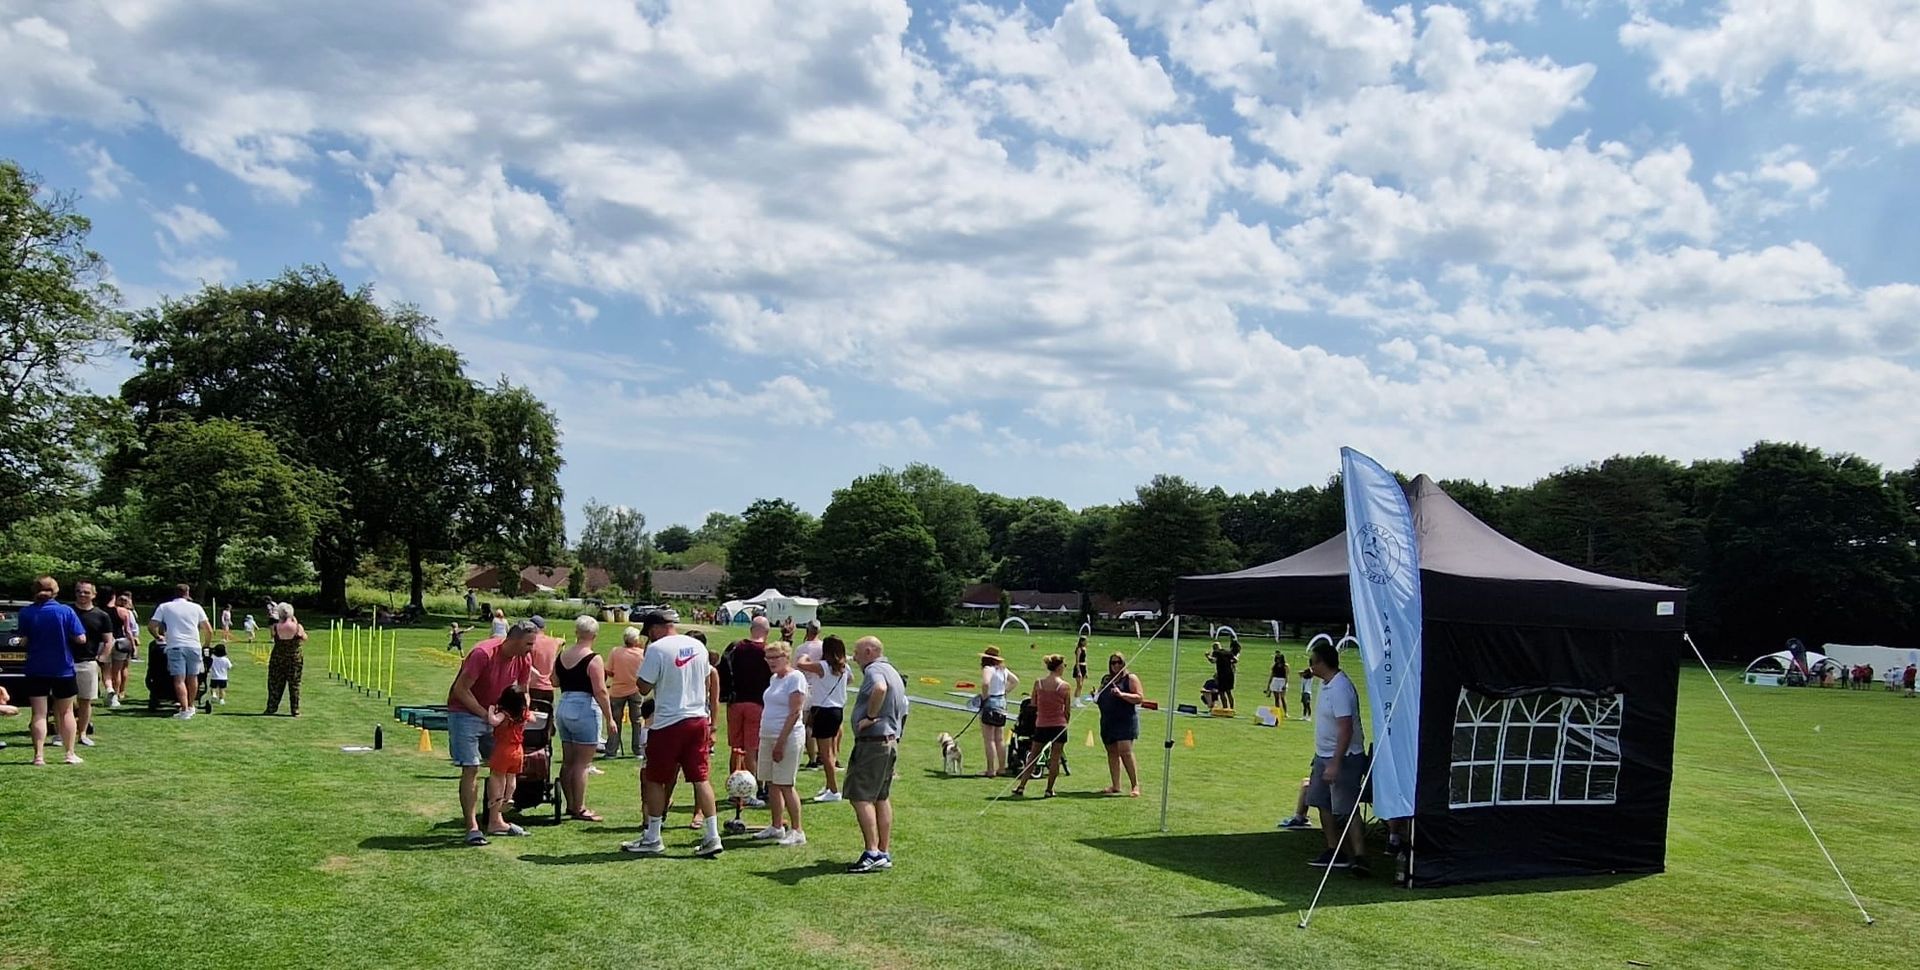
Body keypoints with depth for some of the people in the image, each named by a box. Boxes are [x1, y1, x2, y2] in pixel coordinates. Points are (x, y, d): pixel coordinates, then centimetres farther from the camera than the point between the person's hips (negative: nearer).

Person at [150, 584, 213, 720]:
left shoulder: (164, 607, 9)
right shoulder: (196, 607, 12)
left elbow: (152, 625, 3)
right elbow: (209, 629, 10)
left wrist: (157, 636, 23)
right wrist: (206, 643, 26)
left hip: (175, 646, -2)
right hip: (194, 645, 2)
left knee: (179, 679, -6)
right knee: (192, 677, 16)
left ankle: (185, 710, -16)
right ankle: (190, 706, 27)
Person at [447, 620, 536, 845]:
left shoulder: (524, 661, -5)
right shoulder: (483, 654, -26)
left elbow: (522, 693, 11)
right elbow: (460, 690, -22)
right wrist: (485, 714, -21)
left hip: (494, 714, 7)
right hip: (465, 713, -7)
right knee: (471, 769, -10)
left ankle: (496, 821, 14)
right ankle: (472, 827, -5)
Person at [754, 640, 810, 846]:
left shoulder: (795, 678, -11)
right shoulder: (774, 678, 15)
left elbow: (795, 713, -16)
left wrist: (781, 742, -20)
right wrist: (765, 737, 15)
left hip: (787, 737, -8)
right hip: (767, 736, 8)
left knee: (785, 785, -7)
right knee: (771, 783, 11)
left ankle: (797, 831, -1)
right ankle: (777, 827, 21)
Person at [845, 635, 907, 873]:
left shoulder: (874, 669, -12)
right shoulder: (894, 673, 20)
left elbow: (880, 688, -36)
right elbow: (903, 709, 28)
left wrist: (870, 716, -25)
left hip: (872, 741, -10)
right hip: (891, 740, 10)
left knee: (861, 797, -9)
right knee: (882, 798, 13)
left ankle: (872, 853, -13)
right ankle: (885, 853, 16)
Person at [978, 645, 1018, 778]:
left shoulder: (988, 669, -15)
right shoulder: (1003, 669, 10)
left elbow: (985, 683, -32)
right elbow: (1015, 681, 21)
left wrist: (984, 696, -17)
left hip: (990, 703, -8)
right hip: (1002, 703, 8)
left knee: (989, 739, -3)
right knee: (1000, 739, 14)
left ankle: (991, 770, -3)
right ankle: (1001, 768, 21)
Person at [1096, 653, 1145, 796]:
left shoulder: (1130, 678, 0)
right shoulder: (1105, 679, 17)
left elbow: (1140, 698, -9)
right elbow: (1100, 699, 27)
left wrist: (1122, 694, -20)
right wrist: (1095, 698, 4)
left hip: (1125, 721, -7)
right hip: (1108, 721, 7)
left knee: (1125, 752, -15)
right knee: (1112, 752, 7)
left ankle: (1135, 785, -10)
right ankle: (1115, 786, 13)